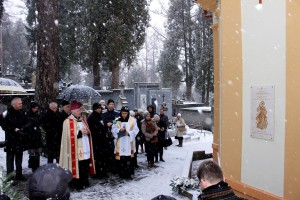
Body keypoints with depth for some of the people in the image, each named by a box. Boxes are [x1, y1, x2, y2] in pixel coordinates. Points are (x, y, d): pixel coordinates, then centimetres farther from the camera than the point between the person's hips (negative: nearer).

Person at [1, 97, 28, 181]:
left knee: (19, 157, 15)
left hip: (20, 139, 6)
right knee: (10, 158, 2)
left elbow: (25, 123, 16)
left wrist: (23, 128, -3)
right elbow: (4, 126, -13)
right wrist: (15, 129, -19)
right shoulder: (7, 113, -12)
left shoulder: (22, 112, 5)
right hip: (11, 139, -6)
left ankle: (19, 175, 27)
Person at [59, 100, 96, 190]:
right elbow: (70, 135, -15)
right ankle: (76, 183, 7)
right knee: (77, 166, -4)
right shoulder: (68, 121, -8)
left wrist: (87, 132, -2)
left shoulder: (82, 120, 15)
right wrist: (80, 132, -16)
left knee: (86, 166, 8)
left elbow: (88, 131, 20)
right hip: (76, 150, -6)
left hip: (85, 148, 7)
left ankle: (84, 181, 21)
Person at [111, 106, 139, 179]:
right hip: (120, 143, 1)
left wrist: (129, 133, -15)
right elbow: (113, 130, 4)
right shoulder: (117, 120, 6)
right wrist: (119, 130, -13)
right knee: (121, 158, 3)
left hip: (129, 142, -1)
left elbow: (136, 130, -1)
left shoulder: (132, 120, 1)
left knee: (129, 159, -2)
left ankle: (128, 174, 7)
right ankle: (122, 173, 16)